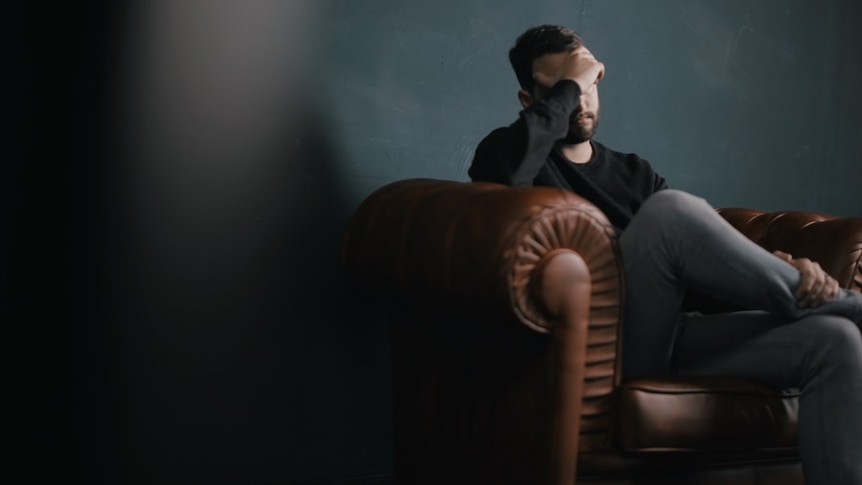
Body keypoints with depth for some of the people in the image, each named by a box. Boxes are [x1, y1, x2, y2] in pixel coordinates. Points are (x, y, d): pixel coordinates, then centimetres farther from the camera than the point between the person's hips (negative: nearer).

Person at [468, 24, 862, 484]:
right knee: (670, 209, -30)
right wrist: (567, 85, -6)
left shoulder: (634, 172, 27)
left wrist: (784, 268, -7)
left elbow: (710, 247, 14)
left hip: (669, 338, 6)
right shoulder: (528, 160, 9)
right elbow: (501, 167, -19)